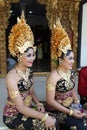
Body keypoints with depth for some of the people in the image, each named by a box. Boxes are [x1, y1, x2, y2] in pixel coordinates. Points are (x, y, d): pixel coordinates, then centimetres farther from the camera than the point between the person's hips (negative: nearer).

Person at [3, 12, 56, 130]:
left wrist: (38, 104, -8)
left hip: (27, 109, 6)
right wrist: (44, 117, -28)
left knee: (52, 119, -11)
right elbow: (20, 107, -25)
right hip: (13, 115, -6)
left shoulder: (29, 71, 0)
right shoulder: (12, 76, -24)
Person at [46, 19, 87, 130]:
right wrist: (70, 112, -20)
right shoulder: (53, 76, -19)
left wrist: (78, 105, -1)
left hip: (71, 107, 7)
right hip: (57, 111, -6)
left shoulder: (71, 73, 2)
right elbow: (50, 101, -18)